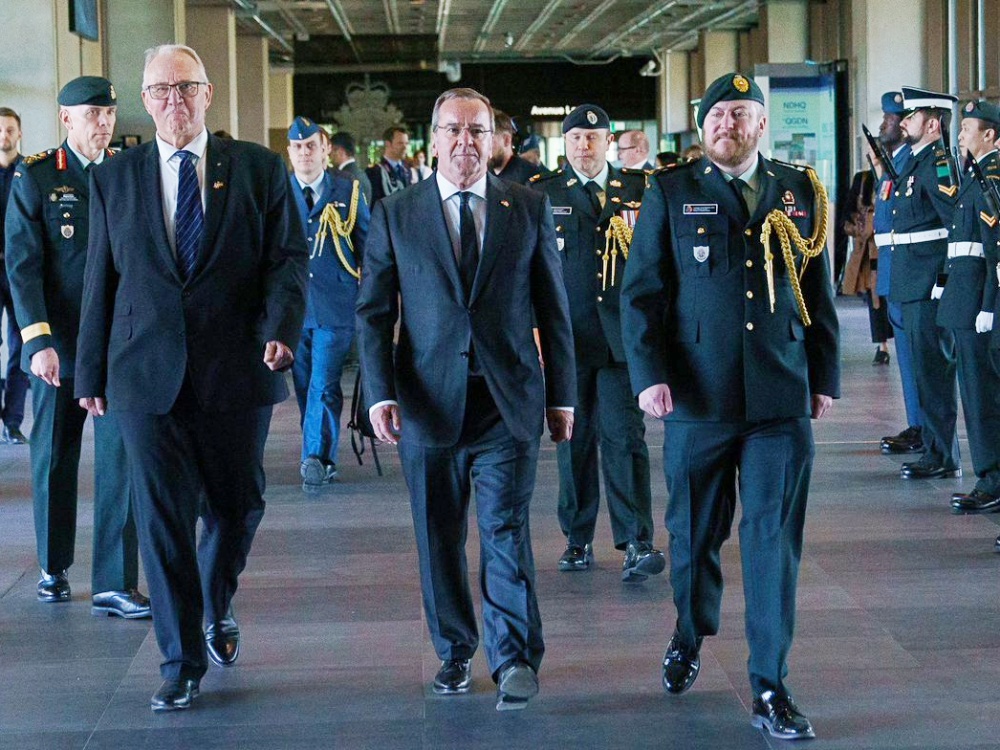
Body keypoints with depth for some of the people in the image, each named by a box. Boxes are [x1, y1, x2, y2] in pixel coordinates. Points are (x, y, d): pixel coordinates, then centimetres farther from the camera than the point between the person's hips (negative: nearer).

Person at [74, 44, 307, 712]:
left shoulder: (259, 169, 4)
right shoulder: (114, 179, 8)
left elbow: (289, 256, 0)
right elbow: (101, 280, 10)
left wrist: (282, 329, -17)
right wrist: (92, 371, 8)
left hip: (236, 369, 0)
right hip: (148, 373, 0)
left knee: (236, 505, 11)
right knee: (163, 517, 0)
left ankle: (218, 605, 41)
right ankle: (183, 660, 10)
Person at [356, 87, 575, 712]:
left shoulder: (529, 209, 5)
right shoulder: (395, 215, 4)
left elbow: (553, 307, 8)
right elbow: (373, 311, 3)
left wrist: (562, 394, 5)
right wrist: (380, 393, -8)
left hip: (509, 399, -1)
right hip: (429, 402, 1)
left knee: (507, 529, -5)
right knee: (440, 538, 9)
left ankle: (514, 657, 4)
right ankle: (455, 653, 23)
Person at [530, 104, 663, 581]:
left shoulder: (639, 189, 9)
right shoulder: (541, 195, 6)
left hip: (622, 337, 0)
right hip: (566, 338, 0)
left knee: (625, 437, -6)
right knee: (574, 440, 7)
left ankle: (636, 543, -7)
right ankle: (577, 541, 16)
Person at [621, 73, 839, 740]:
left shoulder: (801, 192, 9)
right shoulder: (671, 193, 4)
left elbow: (818, 290, 13)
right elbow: (642, 291, 1)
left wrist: (825, 377, 10)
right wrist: (650, 374, -8)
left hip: (782, 397, 1)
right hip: (698, 396, -1)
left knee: (775, 538, -2)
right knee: (696, 531, 12)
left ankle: (771, 689, 5)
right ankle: (690, 637, 38)